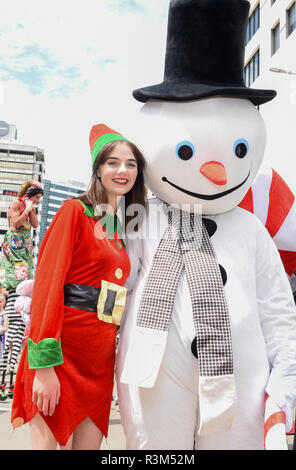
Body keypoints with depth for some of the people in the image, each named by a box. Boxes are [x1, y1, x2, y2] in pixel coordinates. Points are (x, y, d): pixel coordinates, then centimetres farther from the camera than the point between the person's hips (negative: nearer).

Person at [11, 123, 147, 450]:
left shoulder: (123, 228, 14)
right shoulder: (75, 211, -6)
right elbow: (47, 283, -13)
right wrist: (44, 363, -18)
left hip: (100, 358, 7)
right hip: (61, 351, -6)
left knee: (88, 444, 13)